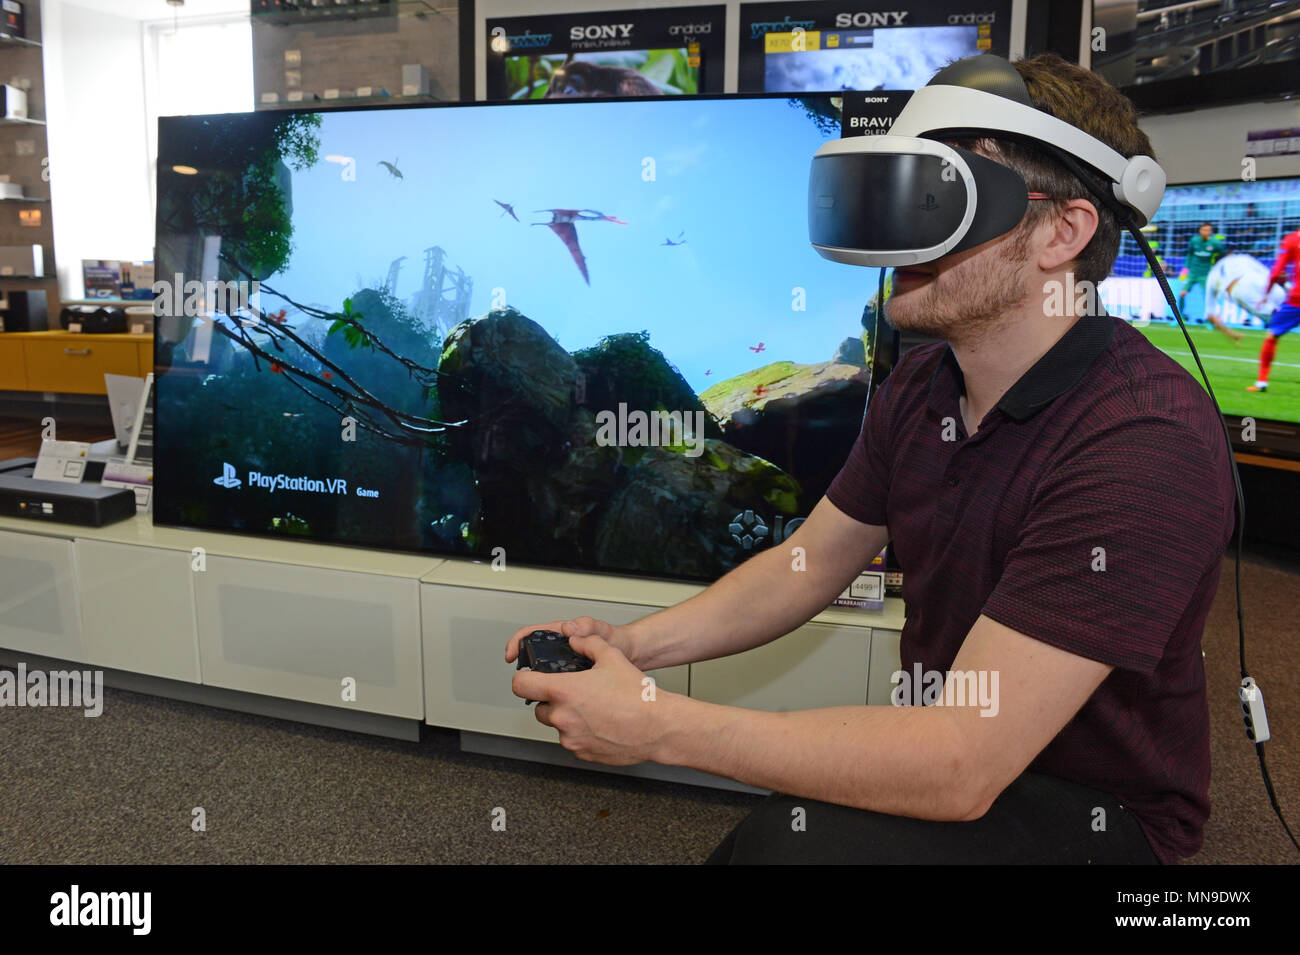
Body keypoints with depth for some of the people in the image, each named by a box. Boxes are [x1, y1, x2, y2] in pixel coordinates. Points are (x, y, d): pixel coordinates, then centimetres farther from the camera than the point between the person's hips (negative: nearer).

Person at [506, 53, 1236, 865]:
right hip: (947, 743, 6)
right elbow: (811, 562, 6)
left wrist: (655, 725, -31)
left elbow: (959, 769, -32)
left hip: (1098, 809, -6)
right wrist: (636, 644, -10)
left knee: (785, 839, -28)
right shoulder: (919, 388, -2)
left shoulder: (1147, 442, -29)